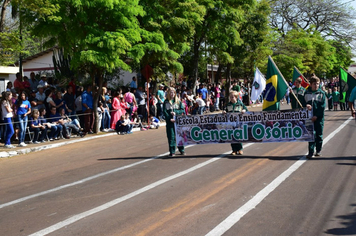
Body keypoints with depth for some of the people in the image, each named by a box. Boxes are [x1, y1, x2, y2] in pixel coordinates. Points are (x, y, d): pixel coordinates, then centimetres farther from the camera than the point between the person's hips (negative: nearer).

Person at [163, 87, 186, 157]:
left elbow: (182, 110, 3)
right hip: (170, 121, -1)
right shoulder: (166, 102, 3)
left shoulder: (178, 101, 7)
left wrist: (175, 112, -13)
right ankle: (172, 151, 5)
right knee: (171, 136, -1)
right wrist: (169, 118, -14)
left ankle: (181, 150, 16)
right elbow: (164, 112, -2)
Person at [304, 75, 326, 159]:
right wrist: (306, 105, -13)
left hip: (319, 117, -1)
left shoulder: (322, 93, 2)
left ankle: (318, 150, 21)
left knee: (319, 134, 7)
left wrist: (316, 116, -12)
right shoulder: (307, 93, 7)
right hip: (309, 117, 1)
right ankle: (311, 152, -1)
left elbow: (322, 107, -3)